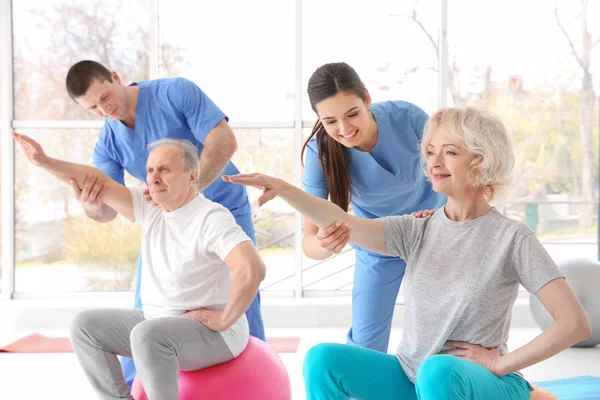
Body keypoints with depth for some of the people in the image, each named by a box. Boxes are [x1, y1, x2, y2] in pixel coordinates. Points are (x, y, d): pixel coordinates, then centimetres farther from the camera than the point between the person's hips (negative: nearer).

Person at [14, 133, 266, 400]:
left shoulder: (211, 218, -22)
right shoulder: (150, 209, 3)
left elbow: (252, 269, -35)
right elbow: (101, 184, 1)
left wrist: (224, 321, -25)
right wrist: (45, 162, -9)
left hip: (211, 333, -8)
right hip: (158, 323, 9)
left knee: (147, 335, -35)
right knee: (85, 326, 2)